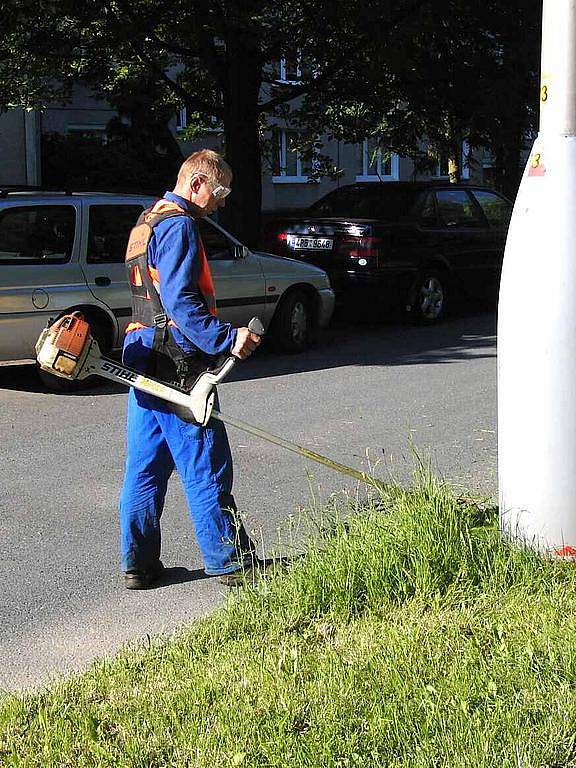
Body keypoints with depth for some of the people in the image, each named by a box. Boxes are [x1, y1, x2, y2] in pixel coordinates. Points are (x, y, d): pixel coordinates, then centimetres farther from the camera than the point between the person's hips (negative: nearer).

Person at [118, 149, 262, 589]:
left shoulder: (146, 223, 20)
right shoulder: (178, 226, -12)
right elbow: (179, 301, -22)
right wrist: (227, 339, -23)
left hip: (142, 359, 10)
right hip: (177, 366, -10)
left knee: (145, 467, 11)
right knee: (206, 469, -2)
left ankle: (139, 564, 16)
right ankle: (232, 564, 6)